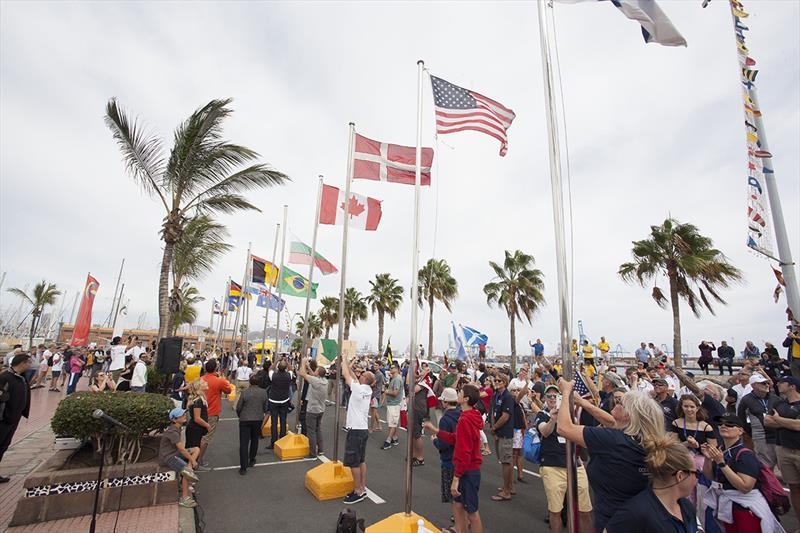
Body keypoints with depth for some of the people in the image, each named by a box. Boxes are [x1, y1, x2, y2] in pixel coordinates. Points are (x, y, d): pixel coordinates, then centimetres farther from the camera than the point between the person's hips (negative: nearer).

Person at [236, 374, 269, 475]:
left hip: (245, 420, -3)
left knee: (244, 443, 2)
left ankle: (243, 467, 1)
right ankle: (251, 461, 33)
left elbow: (238, 407, -7)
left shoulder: (244, 392, -14)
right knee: (254, 440, 21)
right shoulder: (263, 392, -6)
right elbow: (266, 407, 2)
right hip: (258, 420, 3)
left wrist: (239, 416, 13)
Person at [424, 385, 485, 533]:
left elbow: (464, 452, -27)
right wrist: (435, 431, 8)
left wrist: (456, 478, -23)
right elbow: (456, 439, 9)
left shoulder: (465, 420, -26)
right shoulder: (471, 417, 5)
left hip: (468, 471, -9)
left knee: (471, 511, 8)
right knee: (457, 504, 20)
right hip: (468, 469, 9)